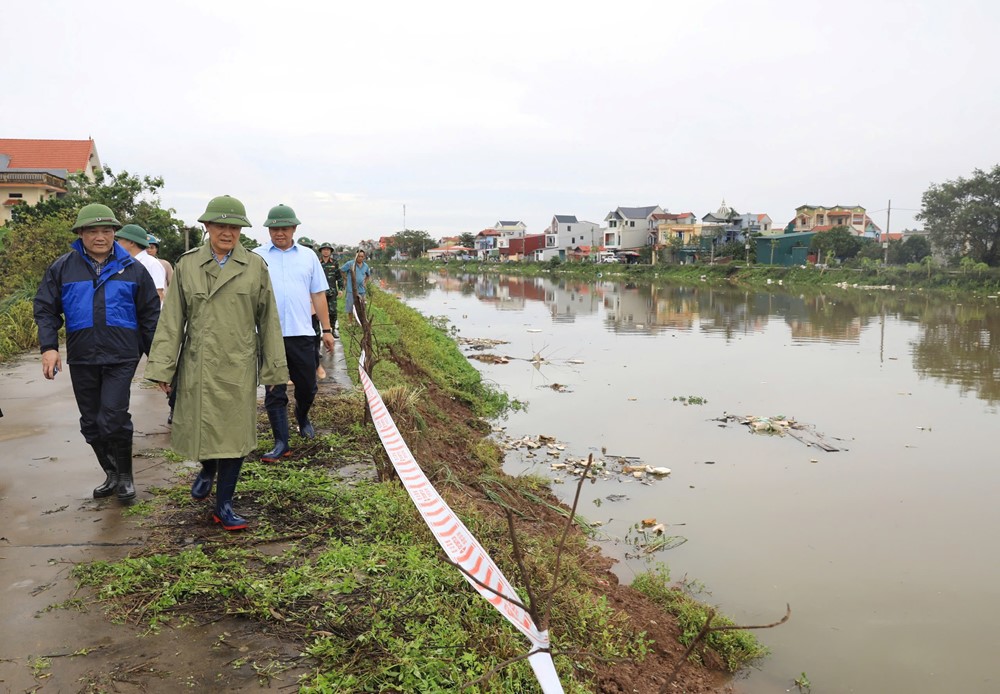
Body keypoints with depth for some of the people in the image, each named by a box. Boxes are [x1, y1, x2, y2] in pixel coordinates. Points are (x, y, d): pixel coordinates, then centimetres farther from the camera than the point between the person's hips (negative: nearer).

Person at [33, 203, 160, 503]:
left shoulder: (132, 269, 3)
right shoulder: (62, 268, 5)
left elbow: (150, 314, 7)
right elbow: (45, 309, 6)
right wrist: (49, 346, -7)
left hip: (121, 358, -3)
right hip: (81, 358, 3)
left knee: (112, 419, -11)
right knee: (91, 423, 11)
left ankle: (125, 475, 10)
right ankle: (111, 473, 28)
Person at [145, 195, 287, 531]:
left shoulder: (255, 267, 3)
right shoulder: (186, 265, 3)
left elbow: (268, 320, 5)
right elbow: (172, 319, 3)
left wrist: (274, 366, 5)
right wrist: (162, 366, -2)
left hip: (238, 365, 0)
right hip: (197, 365, 1)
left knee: (234, 433, 1)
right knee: (200, 428, 10)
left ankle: (224, 505, 15)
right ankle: (208, 470, 45)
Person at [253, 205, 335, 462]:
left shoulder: (308, 256, 9)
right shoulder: (257, 257, 4)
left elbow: (318, 295, 11)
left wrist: (326, 329, 9)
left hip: (302, 334, 2)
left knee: (307, 387, 11)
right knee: (274, 392, 3)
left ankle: (302, 418, 42)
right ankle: (281, 443, 11)